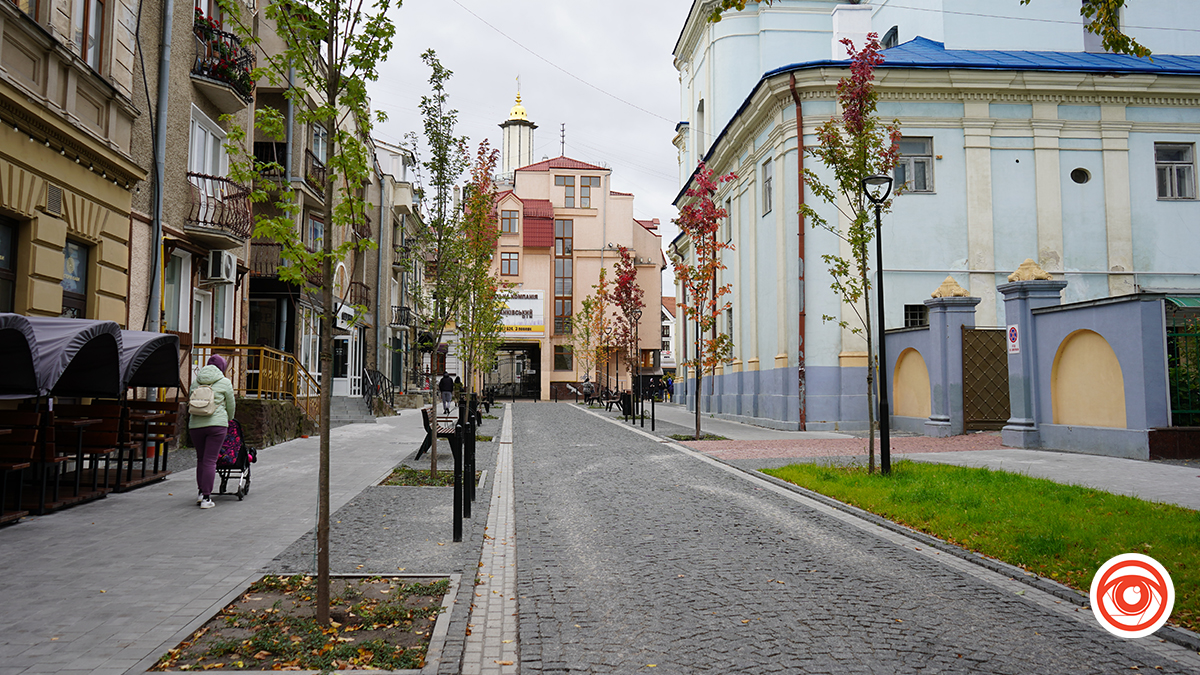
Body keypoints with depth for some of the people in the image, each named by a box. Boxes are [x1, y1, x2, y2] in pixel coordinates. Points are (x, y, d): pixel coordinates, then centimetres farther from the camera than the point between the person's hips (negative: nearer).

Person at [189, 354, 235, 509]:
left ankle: (200, 491, 20)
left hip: (195, 425, 4)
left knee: (201, 459, 18)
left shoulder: (196, 381, 12)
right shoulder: (225, 382, 2)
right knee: (210, 461, -3)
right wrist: (228, 421, 27)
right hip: (217, 424, -4)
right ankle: (206, 498, -2)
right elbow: (231, 406, 8)